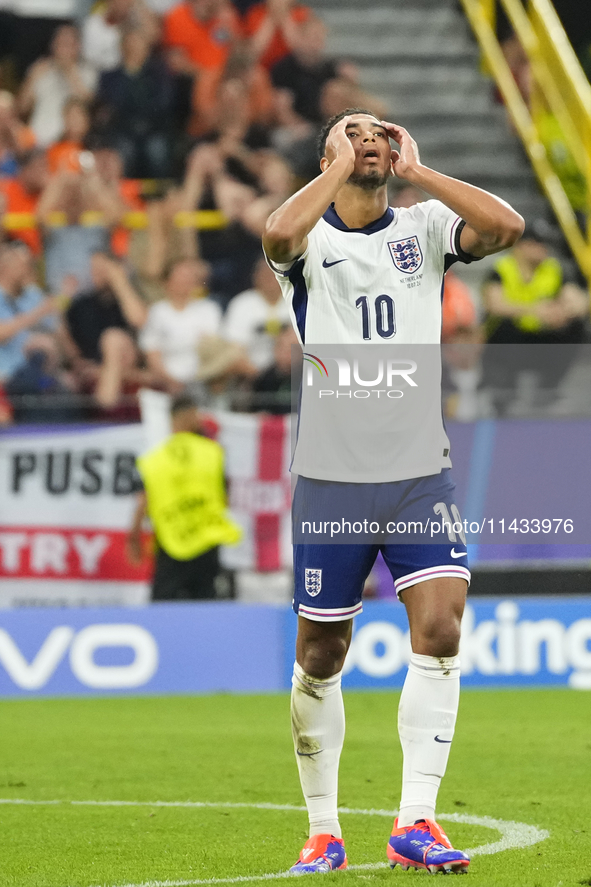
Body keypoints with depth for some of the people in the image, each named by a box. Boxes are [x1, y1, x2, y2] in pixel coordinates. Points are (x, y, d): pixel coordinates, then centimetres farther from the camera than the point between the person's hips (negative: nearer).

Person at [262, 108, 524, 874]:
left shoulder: (425, 227, 7)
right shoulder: (309, 238, 0)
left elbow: (506, 227, -13)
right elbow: (278, 237, -25)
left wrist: (415, 170, -7)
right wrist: (340, 167, -12)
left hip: (420, 471, 1)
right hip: (330, 473, -1)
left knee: (440, 624, -15)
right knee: (320, 656, 4)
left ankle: (416, 824, -13)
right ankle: (323, 831, 18)